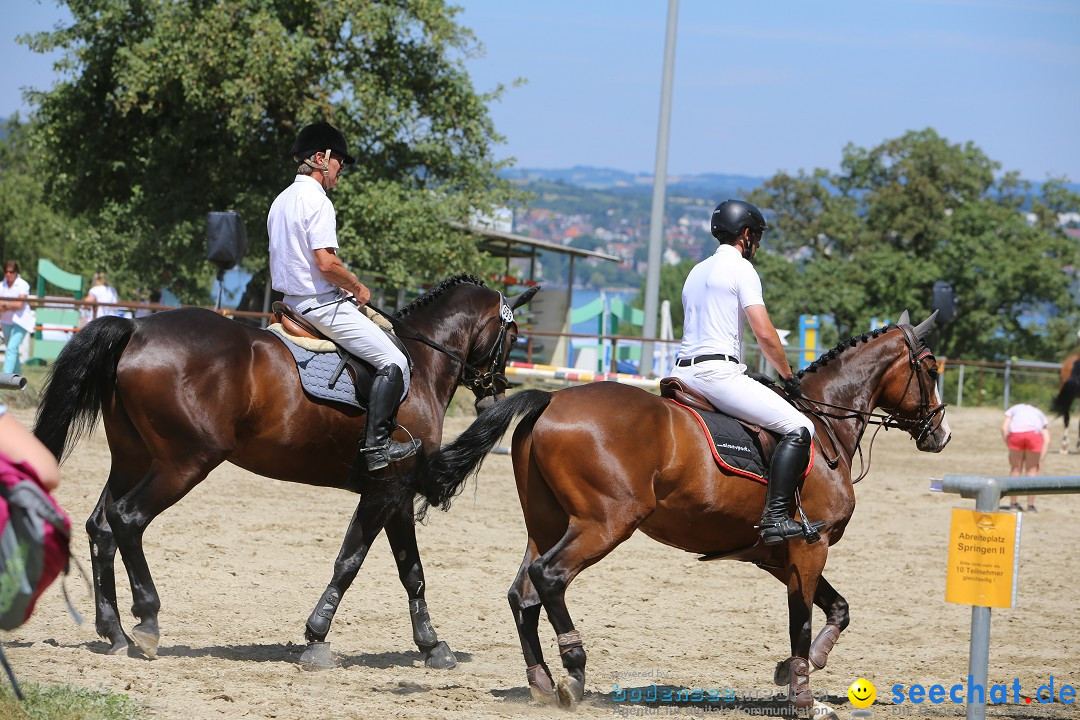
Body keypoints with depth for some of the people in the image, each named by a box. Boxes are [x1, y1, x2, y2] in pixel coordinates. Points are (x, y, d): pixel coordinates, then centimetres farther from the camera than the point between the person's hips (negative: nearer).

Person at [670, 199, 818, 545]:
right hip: (717, 371, -9)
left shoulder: (697, 271, 23)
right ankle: (775, 517, -24)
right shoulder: (740, 267, -3)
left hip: (683, 371, 9)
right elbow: (765, 334, -12)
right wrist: (789, 377, 1)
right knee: (799, 429, -12)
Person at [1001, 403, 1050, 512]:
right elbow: (1047, 441, 19)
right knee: (1031, 470, 12)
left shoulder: (1013, 410, 34)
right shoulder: (1039, 414, 33)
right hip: (1035, 433, 0)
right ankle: (1031, 505, 13)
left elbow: (1004, 428, 15)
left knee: (1015, 469, 14)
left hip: (1016, 433, 0)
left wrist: (1009, 448, 17)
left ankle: (1014, 503, 16)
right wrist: (1040, 460, 18)